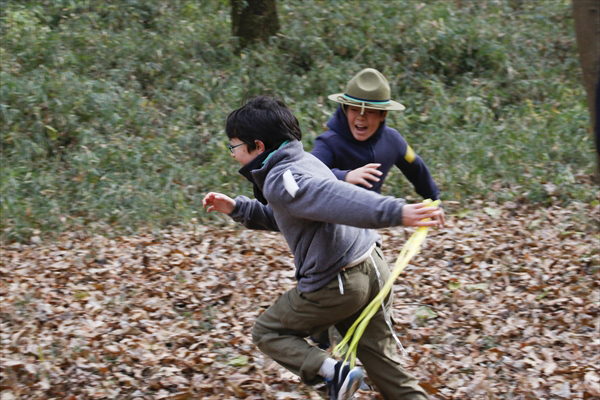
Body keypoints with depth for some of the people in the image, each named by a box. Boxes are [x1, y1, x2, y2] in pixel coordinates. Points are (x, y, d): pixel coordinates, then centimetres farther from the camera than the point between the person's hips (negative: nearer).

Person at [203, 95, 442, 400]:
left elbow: (336, 198, -32)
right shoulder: (303, 161, 14)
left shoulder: (279, 181, -16)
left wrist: (396, 212, -44)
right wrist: (236, 208, 19)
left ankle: (333, 372, -5)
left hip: (336, 285, -9)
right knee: (384, 365, 16)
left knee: (266, 332, 13)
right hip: (374, 270, 9)